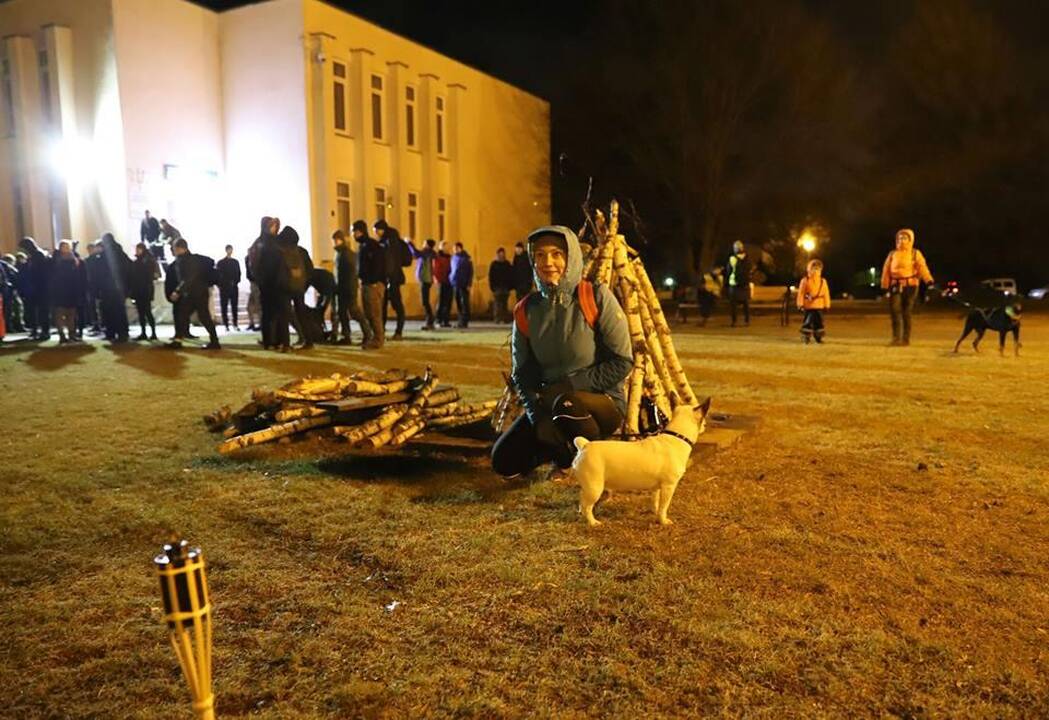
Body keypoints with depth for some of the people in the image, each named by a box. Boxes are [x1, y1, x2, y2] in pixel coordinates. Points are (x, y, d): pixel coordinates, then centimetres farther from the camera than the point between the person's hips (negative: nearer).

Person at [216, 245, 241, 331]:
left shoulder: (235, 262, 12)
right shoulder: (220, 263, 3)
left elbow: (238, 273, 13)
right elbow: (217, 275, 0)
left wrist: (236, 282, -1)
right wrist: (220, 285, -10)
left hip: (234, 287, 2)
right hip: (224, 288, -2)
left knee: (234, 306, 4)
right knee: (224, 307, -2)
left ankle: (235, 324, 9)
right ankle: (226, 325, 1)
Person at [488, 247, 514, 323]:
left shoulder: (507, 264, 11)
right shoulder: (494, 264, 4)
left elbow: (511, 276, 10)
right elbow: (491, 277, 2)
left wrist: (510, 286, 1)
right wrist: (492, 287, -7)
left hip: (505, 287, 2)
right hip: (497, 287, -2)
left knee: (504, 304, 4)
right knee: (497, 303, -7)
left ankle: (505, 319, 6)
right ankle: (497, 318, -7)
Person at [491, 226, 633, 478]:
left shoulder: (596, 298, -15)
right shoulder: (526, 310, -2)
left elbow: (622, 362, -16)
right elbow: (522, 372, 0)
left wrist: (570, 385, -21)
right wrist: (537, 415, -17)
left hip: (603, 401, -4)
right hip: (549, 404, 4)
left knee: (567, 404, -38)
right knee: (505, 460, -9)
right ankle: (564, 447, 18)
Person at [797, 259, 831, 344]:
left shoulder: (823, 281, 8)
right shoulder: (805, 281, -2)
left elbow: (826, 293, 10)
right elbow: (801, 293, -3)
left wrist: (827, 305, 8)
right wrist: (800, 304, -7)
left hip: (819, 306, 3)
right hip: (808, 306, -3)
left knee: (819, 321, 5)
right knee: (808, 321, -5)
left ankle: (818, 337, 17)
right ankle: (806, 337, 6)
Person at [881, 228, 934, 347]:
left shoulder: (916, 254, 5)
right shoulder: (892, 254, 13)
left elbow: (922, 267, -10)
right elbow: (886, 270, 10)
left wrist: (929, 280, -25)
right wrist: (885, 286, 3)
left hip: (910, 286, -2)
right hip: (895, 286, 2)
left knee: (907, 313, 2)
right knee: (895, 311, -8)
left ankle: (906, 339, 9)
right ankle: (896, 338, -2)